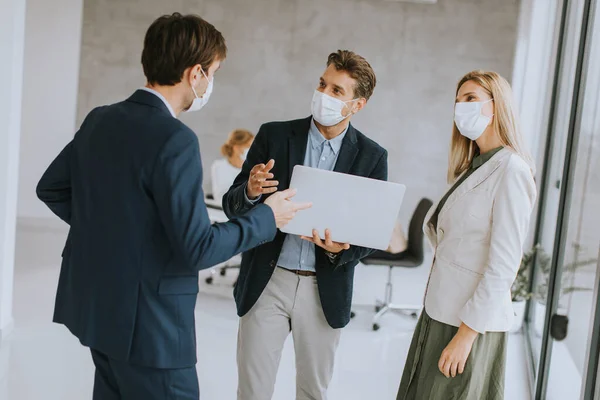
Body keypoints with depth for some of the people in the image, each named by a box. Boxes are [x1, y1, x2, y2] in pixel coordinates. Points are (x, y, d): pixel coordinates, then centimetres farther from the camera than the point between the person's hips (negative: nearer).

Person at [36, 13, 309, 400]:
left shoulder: (99, 120, 3)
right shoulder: (175, 140, -22)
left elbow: (50, 188, 15)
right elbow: (196, 248, -22)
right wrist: (266, 218, -9)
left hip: (94, 304, 9)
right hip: (146, 322, -8)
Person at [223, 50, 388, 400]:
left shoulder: (372, 156, -1)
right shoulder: (274, 135, -3)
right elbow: (232, 206, -2)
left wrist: (342, 250, -20)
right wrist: (251, 191, -25)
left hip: (325, 290, 1)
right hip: (266, 282, 0)